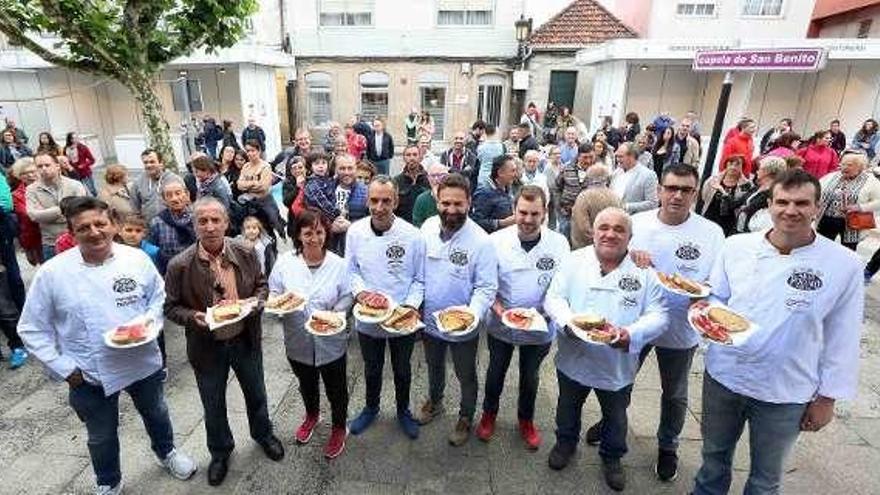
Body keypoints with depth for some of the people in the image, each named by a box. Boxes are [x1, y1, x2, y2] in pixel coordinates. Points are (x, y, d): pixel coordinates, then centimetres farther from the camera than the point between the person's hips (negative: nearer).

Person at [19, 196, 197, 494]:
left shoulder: (137, 259, -11)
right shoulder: (51, 273, -15)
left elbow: (159, 296, 4)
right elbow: (33, 329, -7)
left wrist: (151, 322, -14)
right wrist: (64, 369, -11)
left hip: (143, 363, 1)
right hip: (90, 376, -1)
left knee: (156, 414, 26)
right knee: (102, 436, 22)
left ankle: (166, 453, 55)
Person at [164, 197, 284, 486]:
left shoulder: (246, 254, -11)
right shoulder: (180, 266, -17)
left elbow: (261, 285, 3)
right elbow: (171, 307, -6)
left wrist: (257, 302, -18)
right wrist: (193, 317, -26)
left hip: (245, 340, 2)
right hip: (207, 348, -1)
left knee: (256, 394, 22)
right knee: (213, 405, 19)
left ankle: (263, 434, 51)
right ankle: (220, 452, 47)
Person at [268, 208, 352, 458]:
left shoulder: (338, 264, -13)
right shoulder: (285, 262, -10)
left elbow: (347, 296, -4)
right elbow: (272, 293, 0)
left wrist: (335, 314, -21)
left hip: (330, 342, -2)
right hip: (298, 342, 2)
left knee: (336, 388, 16)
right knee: (306, 384, 28)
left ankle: (339, 428, 42)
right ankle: (312, 415, 57)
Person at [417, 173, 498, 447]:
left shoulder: (481, 241, -23)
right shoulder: (428, 227, -11)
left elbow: (486, 288, -19)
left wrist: (472, 316, -33)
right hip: (429, 319, 4)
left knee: (466, 376, 20)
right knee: (434, 366, 30)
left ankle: (466, 417, 46)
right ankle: (434, 401, 57)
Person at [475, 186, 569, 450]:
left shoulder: (559, 244, -13)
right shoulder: (497, 240, -16)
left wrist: (548, 311, -23)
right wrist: (496, 305, -22)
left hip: (539, 328, 1)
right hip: (501, 325, 0)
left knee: (530, 376, 22)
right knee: (496, 372, 22)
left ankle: (526, 420, 48)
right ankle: (489, 413, 49)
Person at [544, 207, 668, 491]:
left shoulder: (645, 271, -9)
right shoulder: (574, 261, -7)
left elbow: (658, 316, -10)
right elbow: (554, 298, -8)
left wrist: (631, 334, -28)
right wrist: (569, 322, -27)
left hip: (618, 366, 0)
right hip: (574, 359, 0)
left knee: (615, 417, 23)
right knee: (568, 408, 24)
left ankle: (612, 457, 49)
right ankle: (566, 443, 51)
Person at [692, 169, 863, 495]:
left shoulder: (844, 265, -10)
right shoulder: (736, 246, -6)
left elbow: (842, 339, -4)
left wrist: (826, 398, -1)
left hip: (785, 394, -1)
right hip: (723, 377, 2)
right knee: (714, 456, 22)